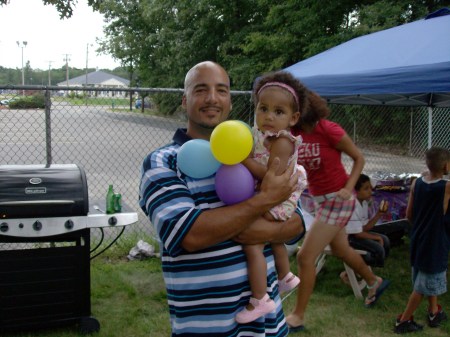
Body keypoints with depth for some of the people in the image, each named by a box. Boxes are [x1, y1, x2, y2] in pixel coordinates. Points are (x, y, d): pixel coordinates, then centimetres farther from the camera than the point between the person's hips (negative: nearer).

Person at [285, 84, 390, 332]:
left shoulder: (329, 130, -22)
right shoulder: (294, 132, -4)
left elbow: (359, 158, -9)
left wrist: (349, 188, -21)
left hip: (336, 200, -8)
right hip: (319, 199, 8)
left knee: (305, 257, -8)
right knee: (341, 250, 25)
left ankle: (297, 316, 7)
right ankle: (375, 282, 51)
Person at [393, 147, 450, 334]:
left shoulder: (416, 183, -4)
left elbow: (409, 215, 3)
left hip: (418, 240, 6)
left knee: (429, 281, 25)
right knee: (424, 286, 8)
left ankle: (434, 313, 41)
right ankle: (403, 321, 16)